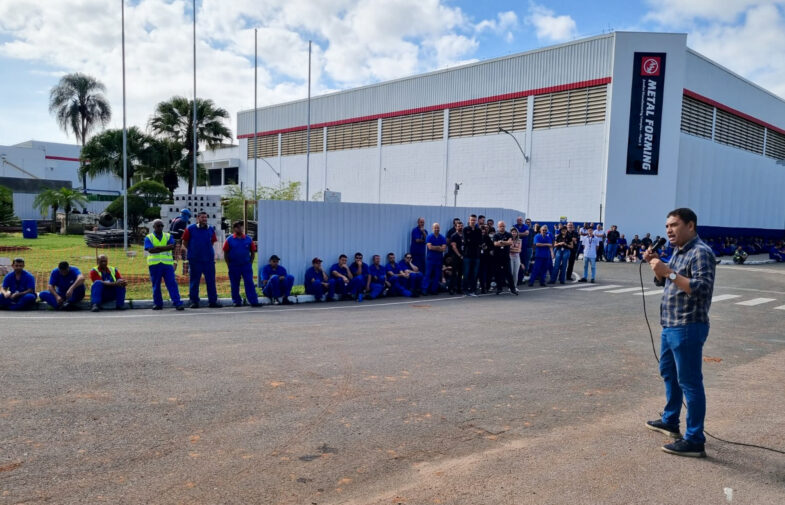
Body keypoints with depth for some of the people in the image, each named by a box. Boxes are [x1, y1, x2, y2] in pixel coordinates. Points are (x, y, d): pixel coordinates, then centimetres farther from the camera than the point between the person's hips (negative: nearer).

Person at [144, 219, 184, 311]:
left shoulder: (168, 236, 12)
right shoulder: (148, 237, 7)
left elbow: (172, 247, -6)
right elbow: (150, 250, -10)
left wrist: (158, 248, -17)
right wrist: (165, 248, -13)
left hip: (167, 264, 0)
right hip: (154, 264, 0)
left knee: (172, 283, -6)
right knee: (156, 285, 6)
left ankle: (177, 303, -9)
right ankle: (157, 304, 16)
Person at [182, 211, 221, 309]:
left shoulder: (211, 229, 7)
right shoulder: (190, 229, -1)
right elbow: (185, 243, 6)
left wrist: (206, 250, 12)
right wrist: (193, 251, 9)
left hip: (209, 259, 3)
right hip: (195, 260, -3)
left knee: (211, 281, 3)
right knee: (194, 281, 4)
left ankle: (213, 301, 9)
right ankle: (194, 301, 12)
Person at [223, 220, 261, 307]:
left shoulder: (248, 239, 2)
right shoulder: (229, 240, -1)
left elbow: (253, 252, 9)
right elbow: (225, 253, 2)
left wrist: (250, 263, 3)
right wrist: (229, 265, -1)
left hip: (246, 265, 0)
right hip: (234, 266, 0)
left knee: (250, 283, -4)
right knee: (234, 285, 7)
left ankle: (254, 301, -5)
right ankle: (236, 301, 18)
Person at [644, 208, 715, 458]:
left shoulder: (701, 252, -16)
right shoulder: (678, 251, 13)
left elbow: (702, 288, -26)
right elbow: (663, 281, 22)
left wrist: (669, 271, -28)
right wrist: (656, 264, 4)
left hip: (688, 327, -10)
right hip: (671, 325, 10)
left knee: (689, 382, -4)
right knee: (668, 373, 21)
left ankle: (694, 441, 3)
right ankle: (670, 421, 38)